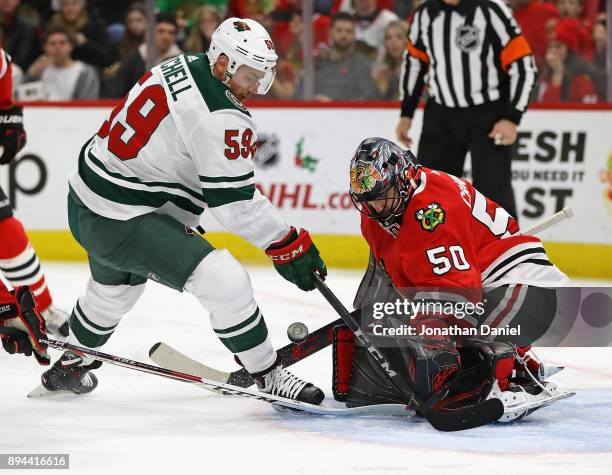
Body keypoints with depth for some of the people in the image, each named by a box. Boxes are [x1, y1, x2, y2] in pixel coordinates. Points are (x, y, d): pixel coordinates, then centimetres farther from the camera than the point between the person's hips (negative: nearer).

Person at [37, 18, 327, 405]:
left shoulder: (180, 67, 3)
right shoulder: (221, 118, -23)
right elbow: (235, 201, -21)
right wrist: (289, 245, -13)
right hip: (121, 222, -10)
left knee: (116, 286, 36)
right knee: (224, 281, -15)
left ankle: (70, 366, 58)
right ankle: (268, 375, -5)